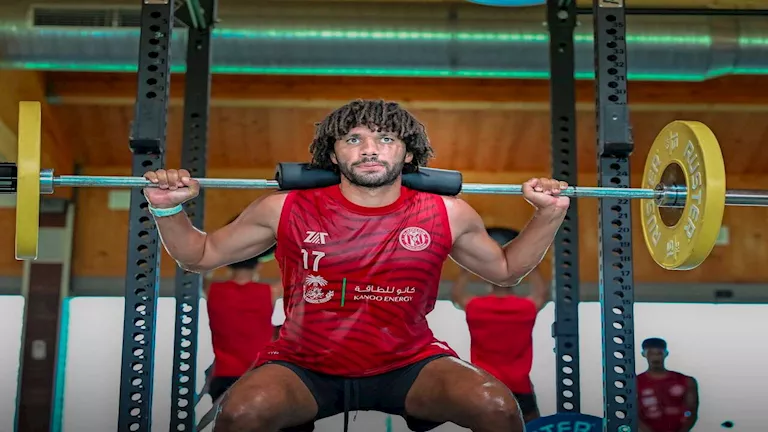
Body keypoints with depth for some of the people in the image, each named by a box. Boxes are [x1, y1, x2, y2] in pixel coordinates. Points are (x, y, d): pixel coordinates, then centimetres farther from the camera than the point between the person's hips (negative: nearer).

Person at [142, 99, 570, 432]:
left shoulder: (447, 215, -4)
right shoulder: (286, 210, -7)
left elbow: (505, 269, 14)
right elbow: (201, 255, 7)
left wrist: (549, 215, 1)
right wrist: (168, 209, -10)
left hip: (409, 365, 1)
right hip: (304, 367, 0)